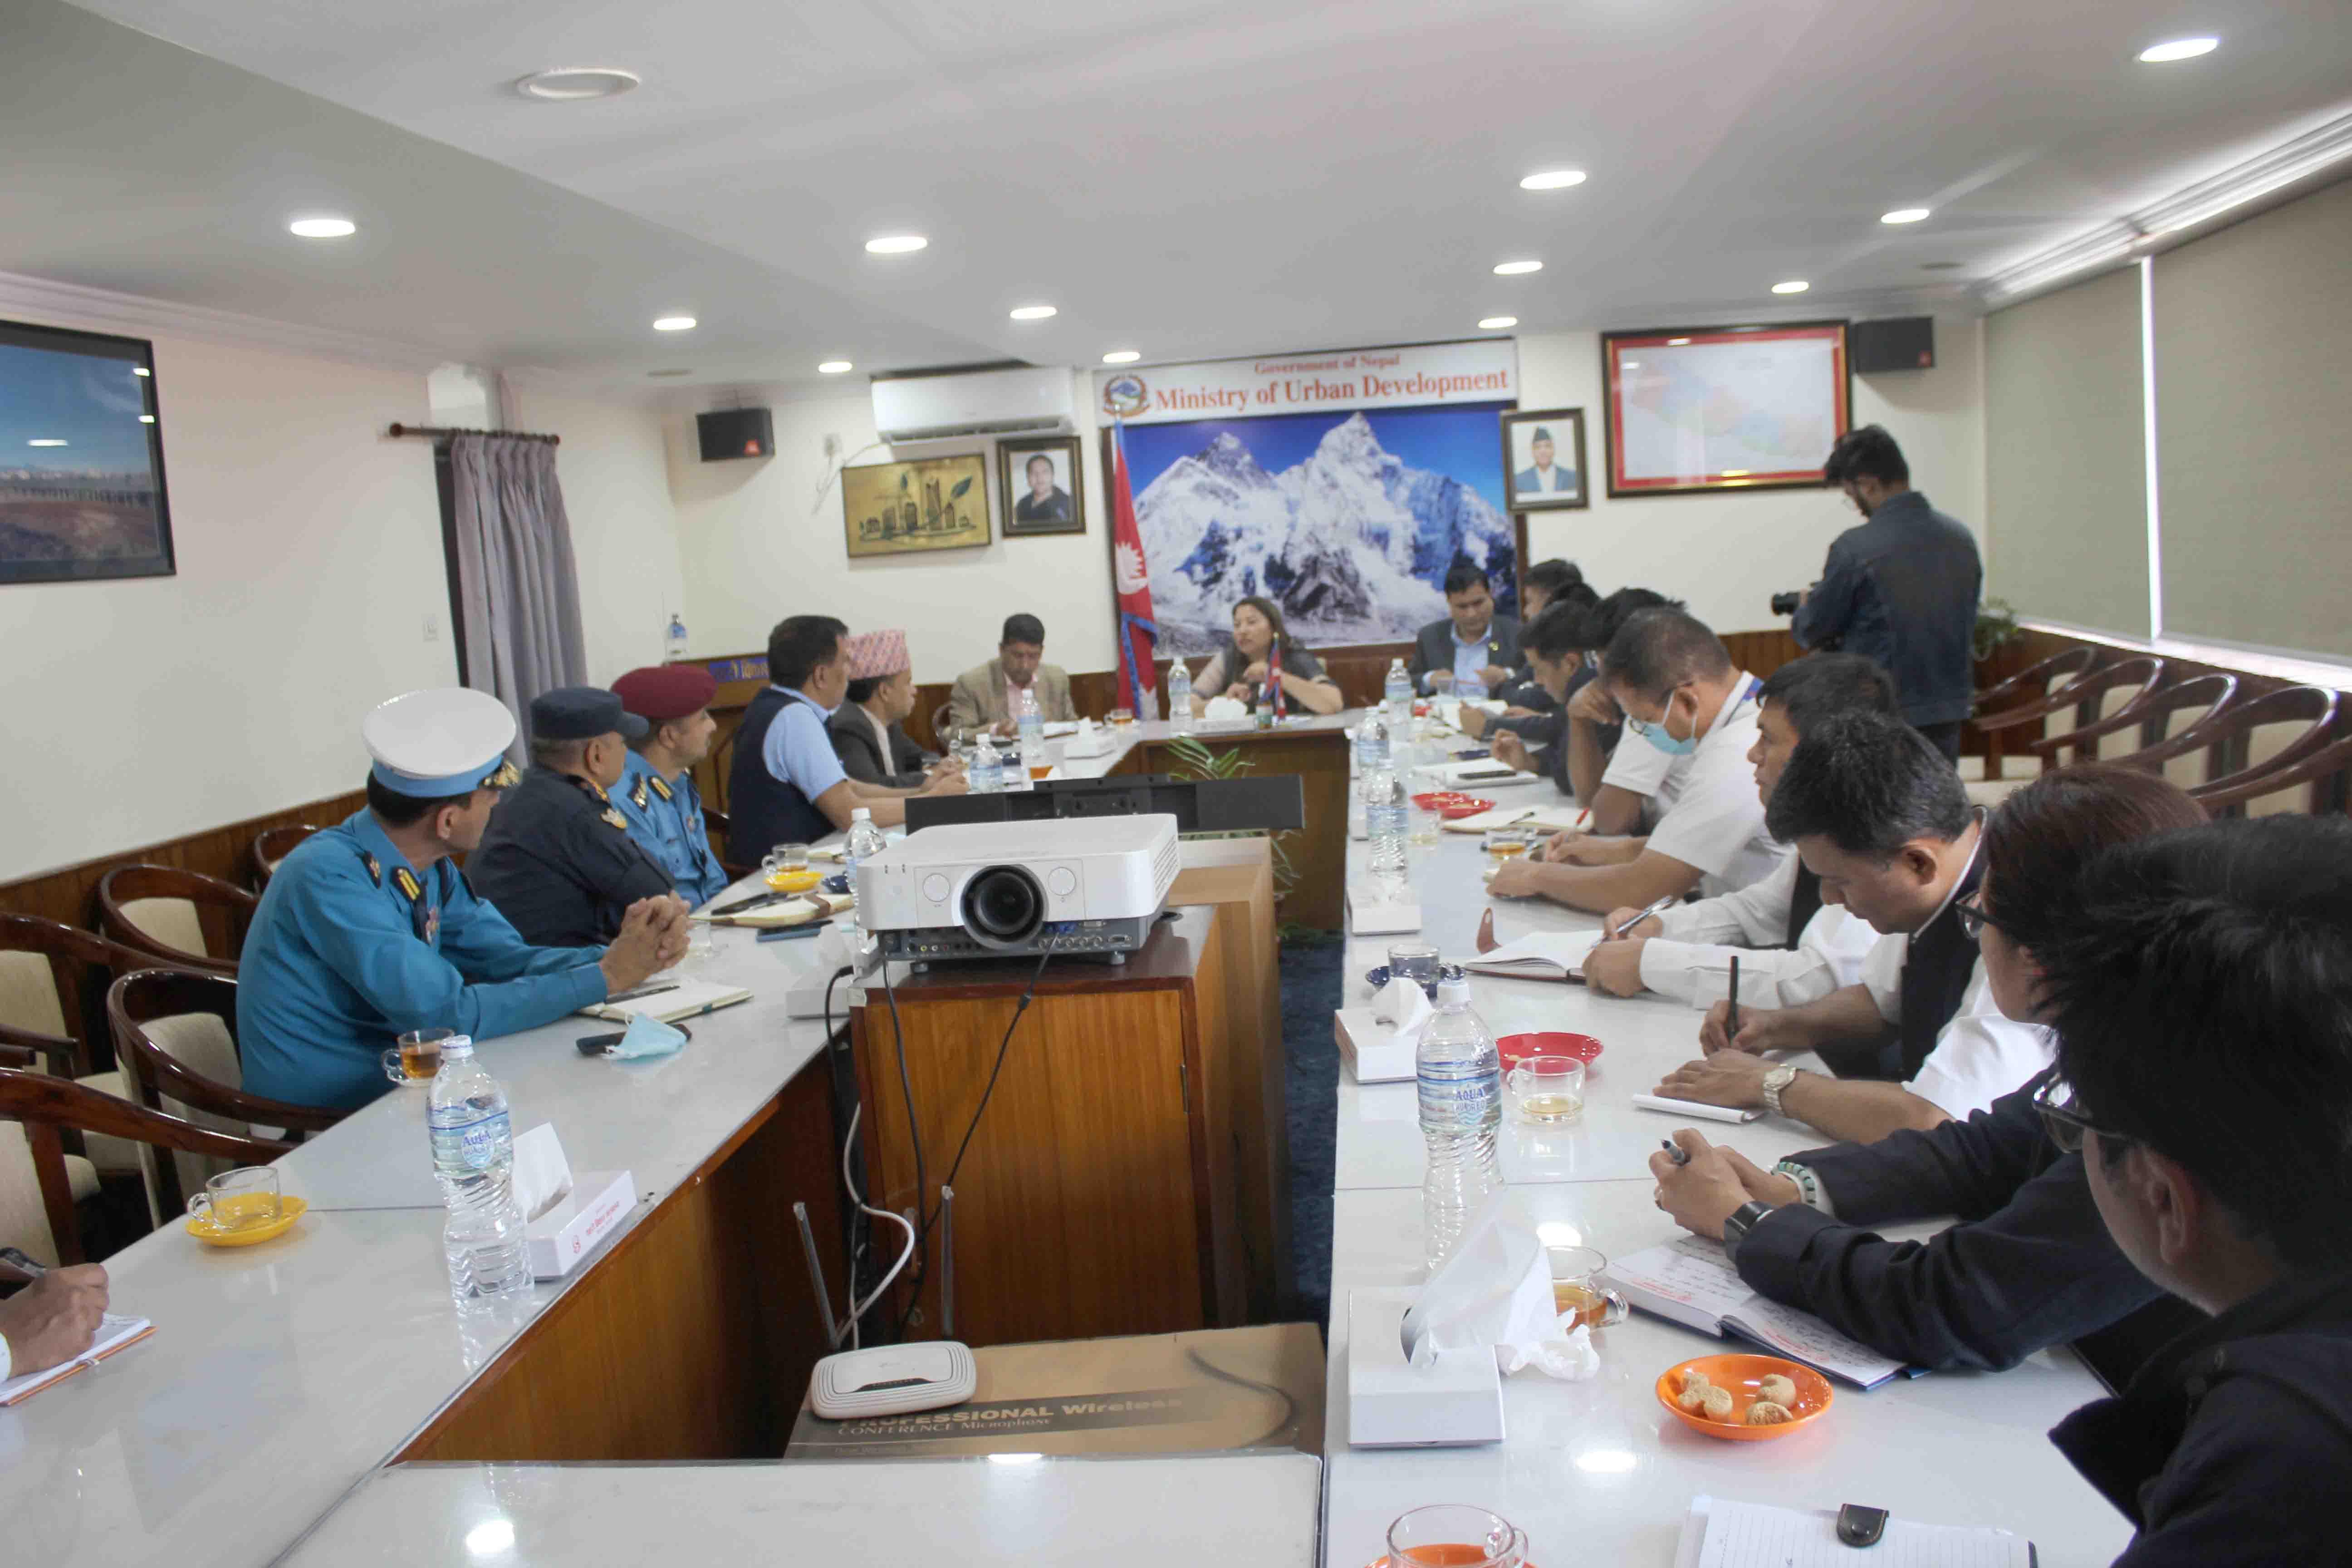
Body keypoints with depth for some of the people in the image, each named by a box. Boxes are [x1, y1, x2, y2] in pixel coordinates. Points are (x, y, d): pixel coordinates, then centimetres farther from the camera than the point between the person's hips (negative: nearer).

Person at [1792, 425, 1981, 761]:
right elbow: (1967, 625, 16)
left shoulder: (1855, 548, -17)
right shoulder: (1962, 538, 4)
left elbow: (1813, 632, -5)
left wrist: (1805, 604, 18)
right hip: (1948, 714, 6)